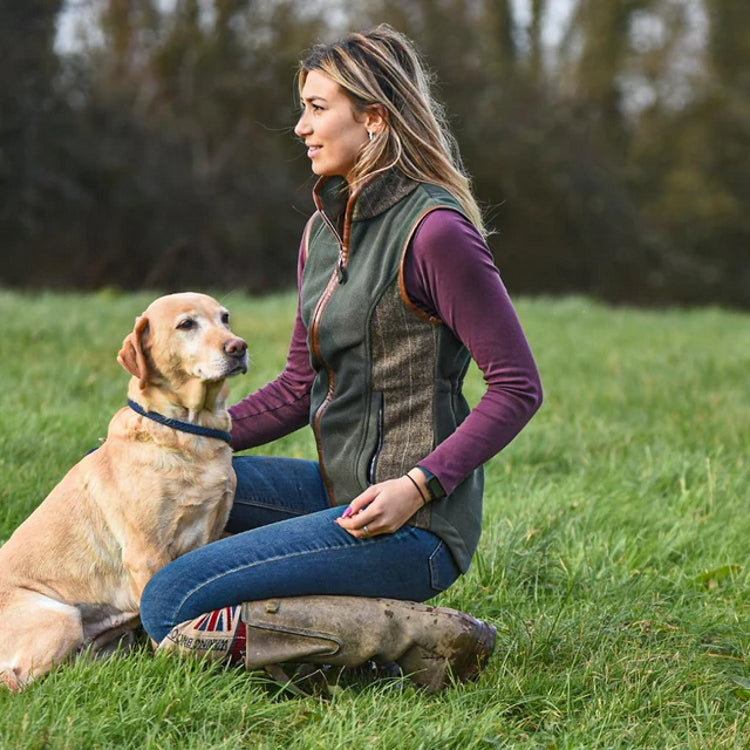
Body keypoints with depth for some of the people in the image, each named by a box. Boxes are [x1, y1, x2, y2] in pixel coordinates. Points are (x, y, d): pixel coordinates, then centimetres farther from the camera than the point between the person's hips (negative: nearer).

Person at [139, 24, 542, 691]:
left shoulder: (435, 230, -15)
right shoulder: (324, 230, 12)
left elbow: (518, 387, -15)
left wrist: (418, 485, -23)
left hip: (413, 521, -9)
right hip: (338, 489, 9)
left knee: (171, 608, -19)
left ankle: (420, 637, -10)